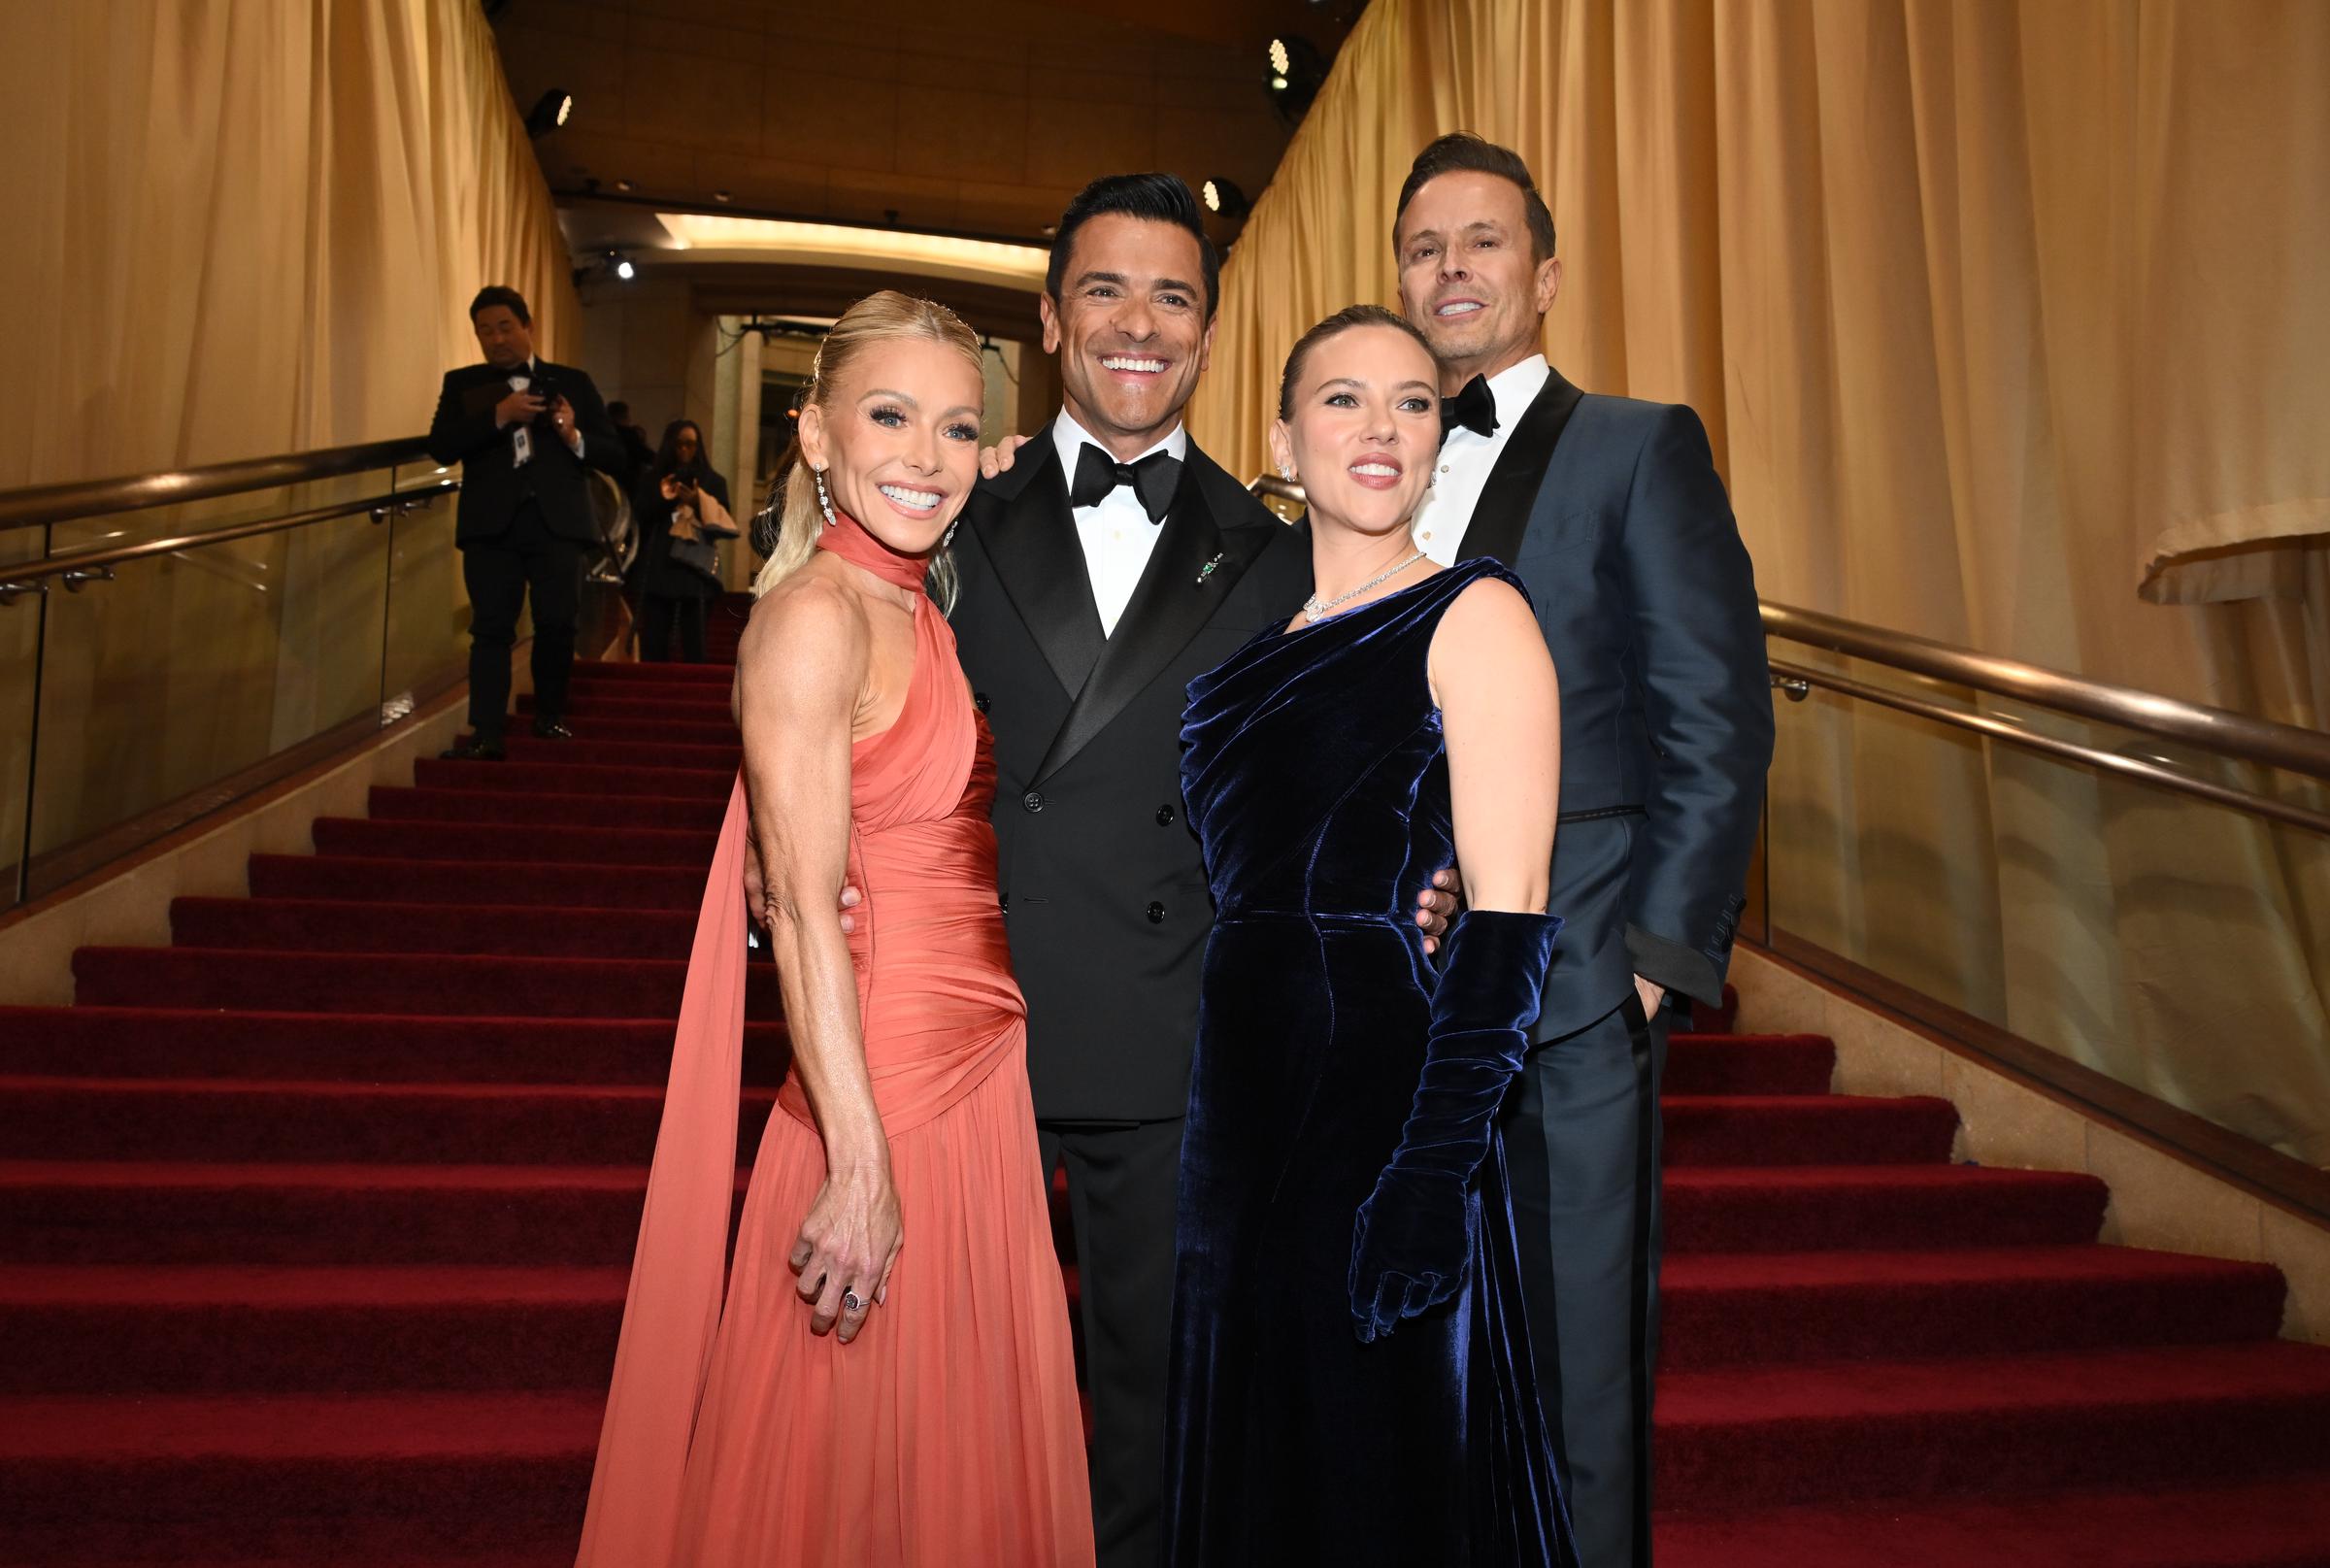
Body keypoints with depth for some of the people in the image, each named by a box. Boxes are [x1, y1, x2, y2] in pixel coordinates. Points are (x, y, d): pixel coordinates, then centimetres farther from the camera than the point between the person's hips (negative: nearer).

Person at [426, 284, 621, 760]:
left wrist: (575, 438, -11)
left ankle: (550, 716, 20)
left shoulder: (572, 382, 13)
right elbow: (440, 448, -4)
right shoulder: (462, 383, 12)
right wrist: (498, 415, -15)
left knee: (558, 624, 0)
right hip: (492, 523, 0)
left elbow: (614, 456, 9)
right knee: (492, 627, -4)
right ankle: (485, 734, -7)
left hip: (558, 521, 0)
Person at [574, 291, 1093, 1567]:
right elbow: (805, 911, -20)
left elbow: (950, 853, 9)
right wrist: (860, 1162, -21)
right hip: (879, 1089, -8)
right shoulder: (813, 616, -16)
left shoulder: (921, 612, 10)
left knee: (960, 1445, 22)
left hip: (979, 1075, 8)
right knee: (854, 1460, 10)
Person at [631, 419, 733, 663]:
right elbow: (638, 518, 6)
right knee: (652, 644, -4)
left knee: (693, 643, -10)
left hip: (694, 569, -2)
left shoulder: (712, 480, 11)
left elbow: (723, 524, 3)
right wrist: (660, 499, -10)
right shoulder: (651, 478, 15)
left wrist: (699, 503, -12)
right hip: (657, 569, 2)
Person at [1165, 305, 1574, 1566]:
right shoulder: (1257, 640, 13)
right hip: (1238, 1114, 6)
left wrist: (1435, 1167, -22)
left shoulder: (1472, 615, -6)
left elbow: (1510, 914, -13)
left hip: (1380, 1106, -6)